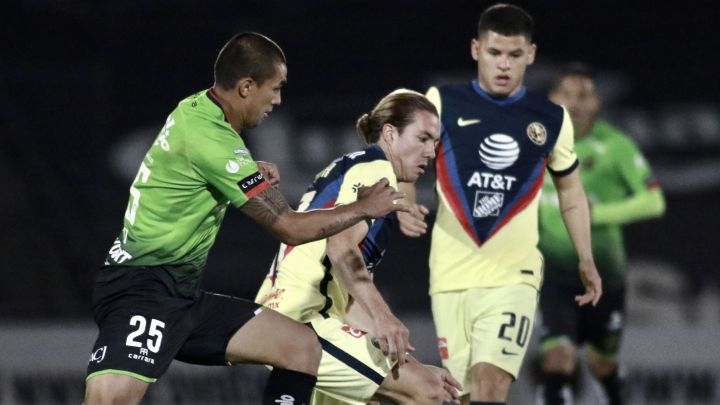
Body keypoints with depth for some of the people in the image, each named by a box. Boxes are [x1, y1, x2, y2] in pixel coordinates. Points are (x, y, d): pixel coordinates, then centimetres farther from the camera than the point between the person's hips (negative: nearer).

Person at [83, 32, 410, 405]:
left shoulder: (197, 108, 7)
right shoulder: (211, 139, -20)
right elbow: (291, 228, -14)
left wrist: (254, 173, 12)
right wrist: (364, 208, 1)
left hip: (182, 292, 10)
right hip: (141, 290, -10)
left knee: (301, 346, 7)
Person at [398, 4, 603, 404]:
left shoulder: (552, 119, 5)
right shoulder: (442, 102, 0)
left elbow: (571, 191, 18)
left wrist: (586, 260, 14)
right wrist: (405, 205, -17)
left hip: (514, 276, -1)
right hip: (452, 276, 1)